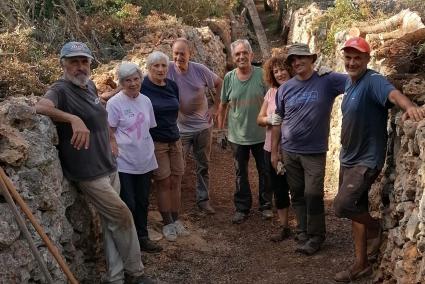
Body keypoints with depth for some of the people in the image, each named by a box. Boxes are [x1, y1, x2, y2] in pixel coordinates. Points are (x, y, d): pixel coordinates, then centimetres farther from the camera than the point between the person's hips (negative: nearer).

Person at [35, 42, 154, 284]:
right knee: (123, 217, -6)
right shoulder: (61, 89, -15)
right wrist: (74, 119, -48)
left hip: (109, 167, 8)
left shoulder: (90, 86, 9)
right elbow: (41, 107, -37)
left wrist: (109, 133, 24)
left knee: (112, 223, 12)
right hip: (89, 173, -8)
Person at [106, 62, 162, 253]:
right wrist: (115, 151, -14)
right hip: (124, 163, -5)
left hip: (145, 161, 6)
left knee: (142, 202, 16)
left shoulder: (146, 101, 5)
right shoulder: (115, 103, -12)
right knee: (128, 204, 1)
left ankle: (142, 238, 30)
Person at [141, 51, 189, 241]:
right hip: (155, 143, -5)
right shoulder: (142, 87, -11)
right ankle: (167, 224, 15)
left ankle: (176, 220, 20)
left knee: (176, 181, 6)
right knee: (163, 183, 1)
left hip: (174, 140, 5)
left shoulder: (172, 86, 6)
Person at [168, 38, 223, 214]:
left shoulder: (200, 70, -7)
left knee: (203, 166, 13)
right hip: (180, 128, -2)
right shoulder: (168, 69, -14)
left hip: (203, 125, 3)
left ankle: (203, 200, 27)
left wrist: (215, 107, 4)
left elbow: (219, 83, 7)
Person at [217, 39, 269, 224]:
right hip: (237, 136, 1)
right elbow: (223, 105, 6)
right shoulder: (229, 78, -3)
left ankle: (266, 205, 32)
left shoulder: (261, 75, -9)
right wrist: (220, 129, 7)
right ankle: (242, 208, 27)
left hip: (261, 134, -1)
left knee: (265, 172, 13)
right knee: (241, 174, 13)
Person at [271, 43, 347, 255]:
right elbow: (277, 121, 6)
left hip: (314, 152, -3)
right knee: (297, 194, 13)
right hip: (289, 151, 3)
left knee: (313, 195, 0)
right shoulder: (285, 88, 3)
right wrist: (274, 151, 6)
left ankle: (316, 237, 17)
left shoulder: (328, 81, -6)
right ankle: (302, 233, 28)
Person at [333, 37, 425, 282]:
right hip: (349, 157, 9)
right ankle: (361, 264, 25)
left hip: (367, 159, -9)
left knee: (342, 206, -17)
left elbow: (393, 93, -41)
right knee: (355, 209, 13)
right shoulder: (350, 83, 7)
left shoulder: (372, 81, -19)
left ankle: (375, 227, 14)